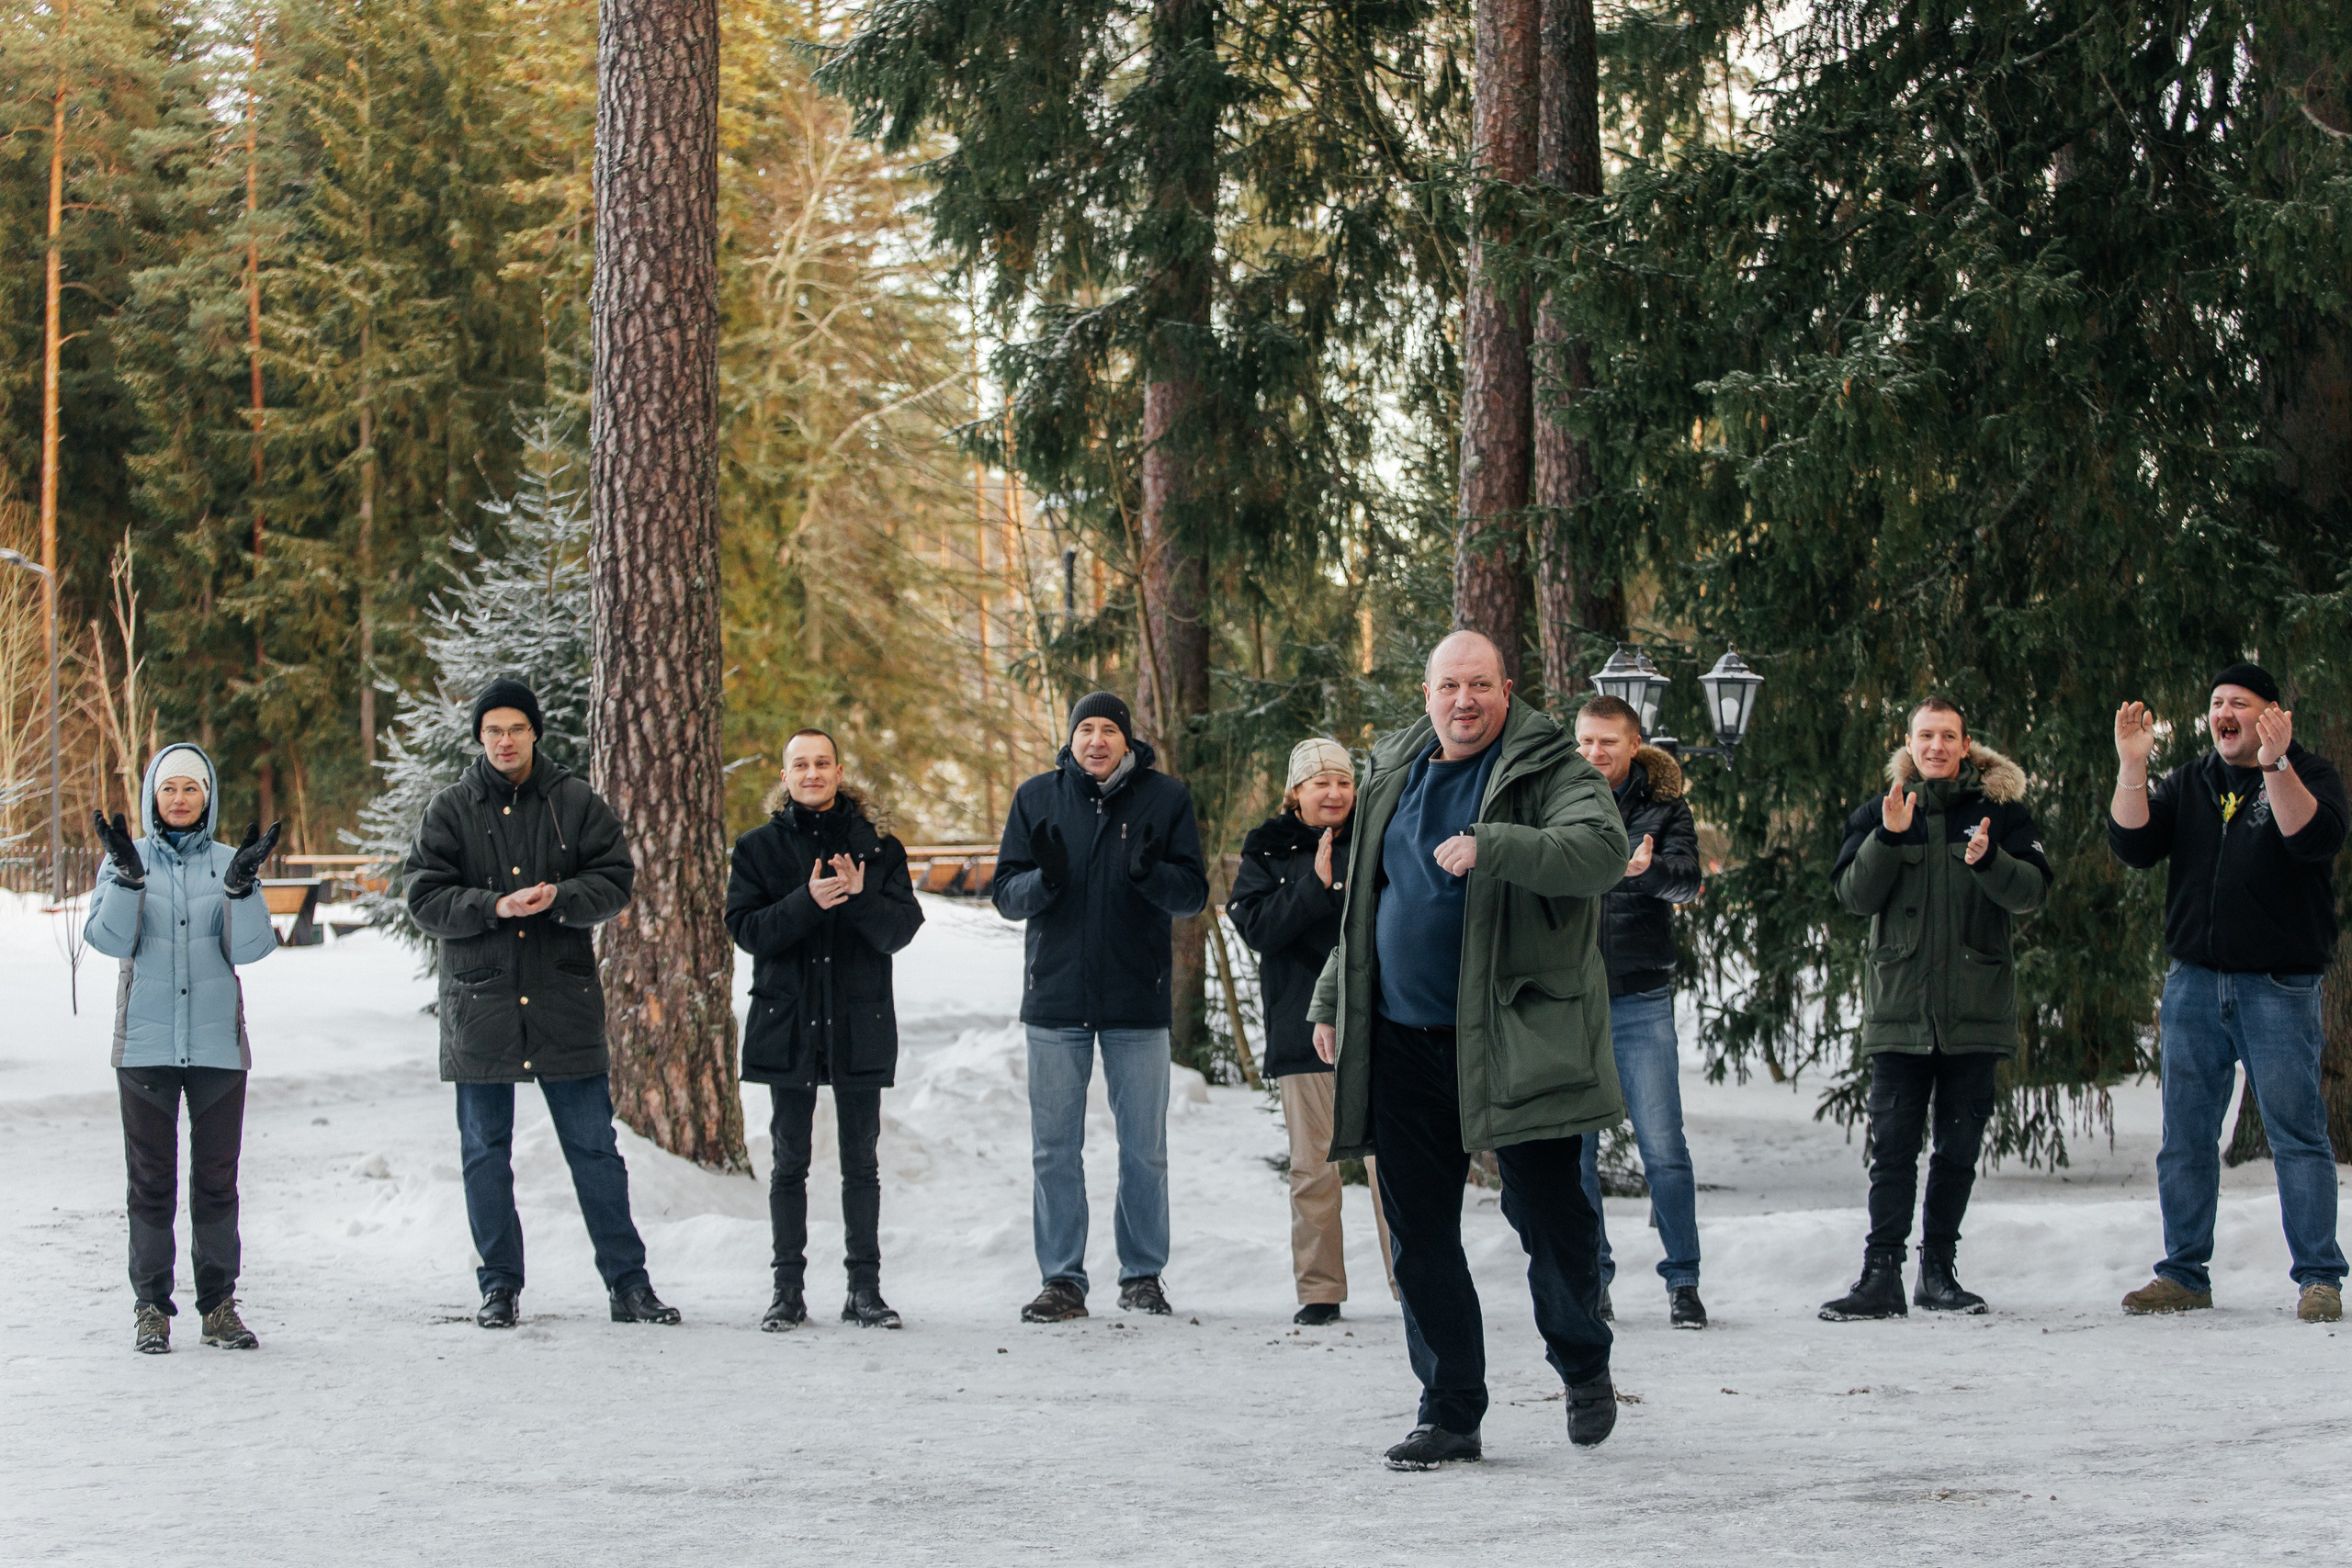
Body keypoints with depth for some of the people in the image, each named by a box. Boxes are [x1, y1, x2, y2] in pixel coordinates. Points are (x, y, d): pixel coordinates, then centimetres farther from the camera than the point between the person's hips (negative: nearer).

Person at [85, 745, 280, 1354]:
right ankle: (151, 1304, 6)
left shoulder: (226, 862, 7)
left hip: (218, 1044, 1)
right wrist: (128, 874, -21)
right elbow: (111, 939, -8)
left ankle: (219, 1304, 9)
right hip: (145, 1044, -1)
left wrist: (243, 883, -19)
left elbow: (249, 947, -4)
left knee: (216, 1178, 3)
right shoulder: (126, 860, 5)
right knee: (151, 1179, 1)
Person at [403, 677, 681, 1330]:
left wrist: (559, 897, -18)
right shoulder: (451, 810, 3)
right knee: (486, 1154, 6)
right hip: (478, 1004, 1)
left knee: (595, 1148, 2)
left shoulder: (577, 804, 4)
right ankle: (499, 1286, 16)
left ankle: (627, 1282, 8)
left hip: (566, 1004, 0)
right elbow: (425, 898, -3)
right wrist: (495, 906, -18)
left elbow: (615, 882, 1)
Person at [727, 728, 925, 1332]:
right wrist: (808, 902, -19)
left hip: (861, 1025, 0)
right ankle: (788, 1288, 7)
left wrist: (860, 897, -21)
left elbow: (901, 930, -2)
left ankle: (865, 1287, 8)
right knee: (789, 1161, 3)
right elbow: (745, 929, -5)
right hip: (787, 1022, 0)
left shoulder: (878, 848, 6)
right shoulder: (758, 848, 6)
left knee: (861, 1161, 3)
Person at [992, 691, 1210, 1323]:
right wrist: (1044, 878, -19)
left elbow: (1194, 892, -2)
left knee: (1144, 1149, 6)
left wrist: (1150, 873, -23)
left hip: (1137, 998, -1)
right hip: (1056, 996, 1)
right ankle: (1062, 1281, 8)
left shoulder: (1165, 798, 1)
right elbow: (1005, 893, 3)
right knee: (1055, 1149, 2)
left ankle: (1143, 1275, 16)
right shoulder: (1037, 798, 4)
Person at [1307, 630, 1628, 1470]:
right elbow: (1363, 902, 24)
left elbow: (1602, 850, -24)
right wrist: (1332, 1000, 20)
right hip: (1403, 1040, 5)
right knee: (1419, 1232, 4)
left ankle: (1584, 1368, 27)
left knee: (1550, 1212, 0)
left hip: (1514, 1037, -5)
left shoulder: (1550, 771, -4)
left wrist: (1494, 847, -34)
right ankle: (1449, 1414, 12)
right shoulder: (1395, 776, 15)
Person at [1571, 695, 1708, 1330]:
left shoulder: (1664, 807, 3)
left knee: (1664, 1148, -5)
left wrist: (1647, 870, -35)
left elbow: (1686, 878, -13)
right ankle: (1591, 1279, 13)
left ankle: (1683, 1282, 3)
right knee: (1574, 1150, 4)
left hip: (1640, 1003, -2)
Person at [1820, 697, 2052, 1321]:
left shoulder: (2001, 811, 5)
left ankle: (1939, 1270, 14)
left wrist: (1988, 860, -24)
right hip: (1899, 1009, 0)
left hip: (1975, 1011, 0)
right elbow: (1853, 894, -1)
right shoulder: (1878, 813, 9)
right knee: (1893, 1146, -6)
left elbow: (2033, 891, -5)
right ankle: (1881, 1275, -8)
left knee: (1958, 1147, 5)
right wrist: (1889, 837, -16)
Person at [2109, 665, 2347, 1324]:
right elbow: (2134, 846, 2)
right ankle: (2185, 1275, 13)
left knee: (2297, 1133, -6)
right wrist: (2131, 768, -10)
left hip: (2278, 987, -4)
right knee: (2186, 1138, 6)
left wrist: (2275, 765, -29)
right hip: (2194, 984, 4)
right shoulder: (2188, 784, 15)